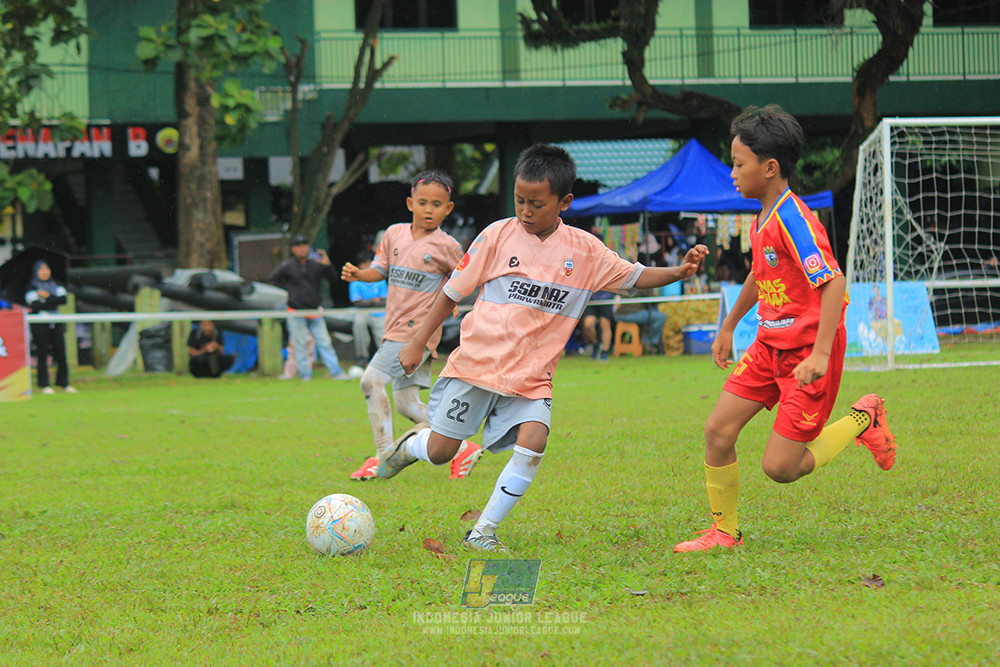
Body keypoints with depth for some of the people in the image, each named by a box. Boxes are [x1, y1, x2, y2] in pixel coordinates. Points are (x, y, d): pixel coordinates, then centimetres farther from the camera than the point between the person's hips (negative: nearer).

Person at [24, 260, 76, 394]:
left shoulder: (56, 285, 15)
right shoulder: (32, 287, 3)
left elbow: (63, 299, 0)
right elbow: (35, 305, -10)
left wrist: (47, 296, -9)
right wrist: (54, 303, -7)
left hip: (56, 324, 4)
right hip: (40, 326, -4)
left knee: (61, 354, 1)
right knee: (42, 355, -3)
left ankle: (64, 383, 8)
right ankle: (44, 385, 1)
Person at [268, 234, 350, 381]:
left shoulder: (315, 265, 8)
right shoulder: (287, 266, 0)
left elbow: (332, 277, 7)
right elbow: (272, 280, 6)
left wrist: (327, 265, -12)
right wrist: (288, 289, -2)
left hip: (314, 311, 2)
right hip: (296, 312, -2)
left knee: (324, 342, 1)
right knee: (300, 345, -1)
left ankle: (336, 372, 3)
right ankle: (305, 375, 5)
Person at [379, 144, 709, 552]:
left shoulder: (584, 250, 2)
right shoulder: (499, 235, -3)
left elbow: (635, 277, 8)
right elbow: (453, 292, 5)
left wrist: (679, 271, -11)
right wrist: (418, 344, 7)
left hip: (531, 377, 1)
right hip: (476, 361, -1)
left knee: (533, 442, -22)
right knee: (440, 452, 0)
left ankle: (483, 532, -10)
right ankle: (412, 444, 39)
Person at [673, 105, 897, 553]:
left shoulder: (792, 220, -22)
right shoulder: (763, 218, 8)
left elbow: (833, 282, -28)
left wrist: (820, 354, -34)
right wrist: (729, 326, 36)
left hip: (807, 354, -9)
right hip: (771, 344, 9)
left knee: (779, 467, -8)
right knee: (717, 430, -1)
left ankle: (863, 420, 12)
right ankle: (724, 531, 14)